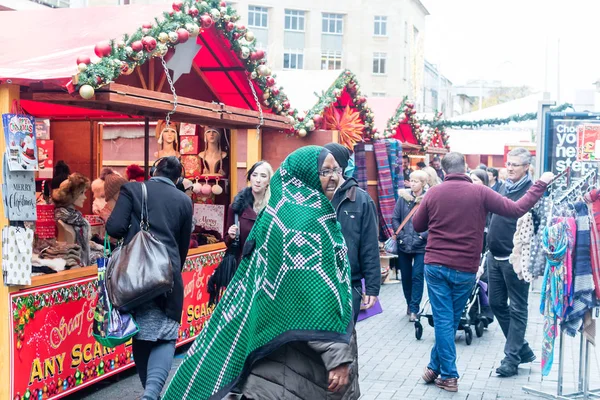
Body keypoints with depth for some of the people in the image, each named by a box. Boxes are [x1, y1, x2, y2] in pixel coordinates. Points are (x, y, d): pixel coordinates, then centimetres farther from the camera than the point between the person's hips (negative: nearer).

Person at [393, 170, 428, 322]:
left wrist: (422, 236, -14)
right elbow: (395, 218, 4)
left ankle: (414, 309, 6)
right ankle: (409, 303, 32)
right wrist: (400, 235, -5)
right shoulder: (404, 196, 1)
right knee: (406, 276, 13)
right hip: (404, 245, 4)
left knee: (417, 276, -3)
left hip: (421, 246, -3)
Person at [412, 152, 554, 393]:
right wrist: (540, 184, 2)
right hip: (464, 270, 0)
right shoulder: (480, 192, -6)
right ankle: (436, 368, 24)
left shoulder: (433, 193, -1)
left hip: (435, 266, 0)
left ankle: (448, 376, 7)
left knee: (443, 320, 5)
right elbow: (516, 210, -7)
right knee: (451, 320, 15)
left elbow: (417, 226, 10)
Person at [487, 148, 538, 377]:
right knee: (496, 303, 13)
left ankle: (511, 357, 9)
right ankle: (522, 349, 25)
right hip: (495, 257, 8)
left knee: (517, 308, 2)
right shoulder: (505, 187, 12)